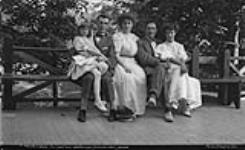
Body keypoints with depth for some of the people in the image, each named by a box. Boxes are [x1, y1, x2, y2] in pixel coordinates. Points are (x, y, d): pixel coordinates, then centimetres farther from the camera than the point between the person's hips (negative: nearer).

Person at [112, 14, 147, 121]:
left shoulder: (134, 37, 19)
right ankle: (127, 108, -35)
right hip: (120, 63, -5)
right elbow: (116, 55, -8)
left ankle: (136, 108, -27)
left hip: (132, 63, 5)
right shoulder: (117, 36, 2)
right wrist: (125, 66, -21)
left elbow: (137, 53, 20)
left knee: (141, 76, -27)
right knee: (127, 77, -36)